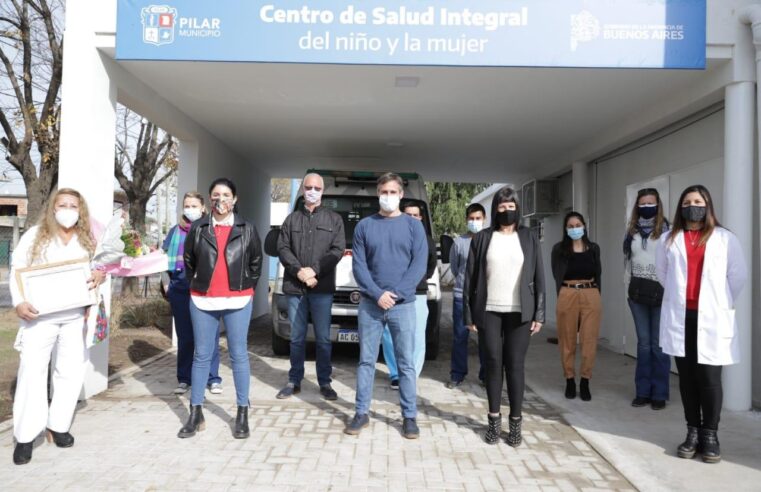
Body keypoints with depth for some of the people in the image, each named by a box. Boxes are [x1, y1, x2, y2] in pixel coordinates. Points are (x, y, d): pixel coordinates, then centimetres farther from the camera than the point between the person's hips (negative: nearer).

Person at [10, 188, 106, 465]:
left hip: (75, 315, 3)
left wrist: (100, 275, -12)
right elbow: (17, 270, 0)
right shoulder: (35, 235, 2)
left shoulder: (88, 240, 9)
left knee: (71, 370, 6)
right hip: (39, 315, -3)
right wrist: (19, 302, -14)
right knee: (32, 370, -3)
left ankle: (58, 426, 21)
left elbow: (101, 269, 14)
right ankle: (25, 436, 6)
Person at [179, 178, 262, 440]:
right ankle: (196, 414, 18)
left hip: (237, 301, -1)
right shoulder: (198, 228, 4)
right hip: (202, 301, 1)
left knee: (239, 355, 4)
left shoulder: (246, 229, 3)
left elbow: (256, 262, 10)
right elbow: (188, 260, 13)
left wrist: (246, 287, 6)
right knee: (201, 355, 8)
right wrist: (197, 283, 9)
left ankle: (242, 414, 14)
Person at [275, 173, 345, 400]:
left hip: (322, 288, -1)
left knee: (323, 338, 3)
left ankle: (325, 382, 13)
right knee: (297, 337, 9)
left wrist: (314, 270, -14)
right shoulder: (291, 219, 13)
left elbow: (338, 249, -2)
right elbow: (282, 248, 4)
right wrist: (299, 271, -13)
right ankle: (294, 381, 19)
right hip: (294, 287, 2)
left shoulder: (334, 219, 8)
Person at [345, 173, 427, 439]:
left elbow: (419, 265, -3)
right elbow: (358, 265, 0)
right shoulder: (364, 225, 6)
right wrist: (377, 294, -13)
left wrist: (395, 294, -13)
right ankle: (361, 413, 18)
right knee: (366, 361, 7)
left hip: (403, 305, -1)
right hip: (370, 304, 1)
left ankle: (409, 417, 13)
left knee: (406, 363, 4)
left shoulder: (414, 226, 4)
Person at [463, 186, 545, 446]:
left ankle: (515, 421, 13)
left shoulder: (529, 239, 5)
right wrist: (469, 313, -2)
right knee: (493, 363, 5)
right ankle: (494, 419, 16)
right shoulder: (482, 239, 3)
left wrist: (539, 314, -1)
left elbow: (539, 278, 5)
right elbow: (471, 277, 3)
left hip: (519, 312, 0)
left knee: (515, 365, 3)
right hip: (489, 311, 0)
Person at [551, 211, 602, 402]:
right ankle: (570, 380, 18)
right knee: (567, 341, 6)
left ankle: (585, 382, 12)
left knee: (589, 341, 1)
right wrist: (564, 295, -3)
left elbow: (598, 274, 14)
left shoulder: (593, 248, 10)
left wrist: (593, 293, 7)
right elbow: (557, 275, 1)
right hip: (568, 296, -1)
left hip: (591, 296, 2)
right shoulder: (559, 249, 3)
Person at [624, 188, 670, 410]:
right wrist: (628, 287, 12)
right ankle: (643, 391, 17)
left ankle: (659, 394, 11)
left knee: (659, 344, 2)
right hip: (637, 292, 5)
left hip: (660, 291, -5)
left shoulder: (666, 229, -6)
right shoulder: (632, 231, 11)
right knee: (643, 343, 10)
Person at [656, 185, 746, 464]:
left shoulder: (724, 238, 3)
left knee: (709, 379, -1)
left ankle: (710, 436, 13)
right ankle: (693, 433, 18)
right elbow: (662, 272, 19)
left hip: (711, 319, -2)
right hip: (680, 318, 2)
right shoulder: (669, 239, 8)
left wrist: (723, 303, 7)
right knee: (687, 378, 8)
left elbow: (739, 275, 5)